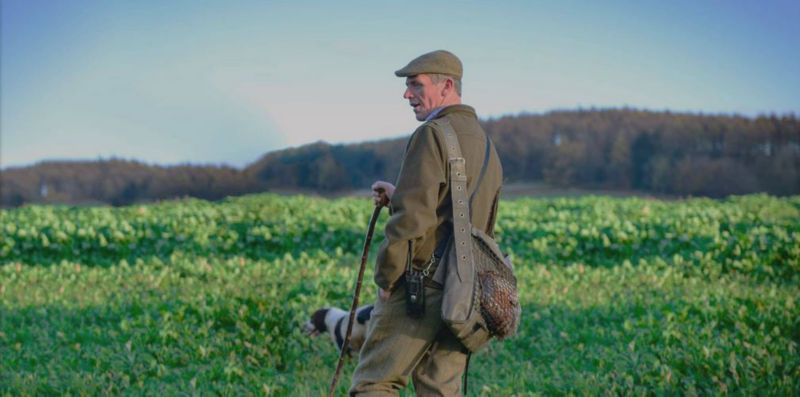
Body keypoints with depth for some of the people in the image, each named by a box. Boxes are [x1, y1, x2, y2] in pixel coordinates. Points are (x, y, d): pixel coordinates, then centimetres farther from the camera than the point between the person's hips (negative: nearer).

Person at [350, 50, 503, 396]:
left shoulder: (433, 135, -12)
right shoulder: (485, 144, 16)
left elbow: (412, 219, -18)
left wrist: (386, 278, -9)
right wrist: (399, 196, 20)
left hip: (420, 288, -8)